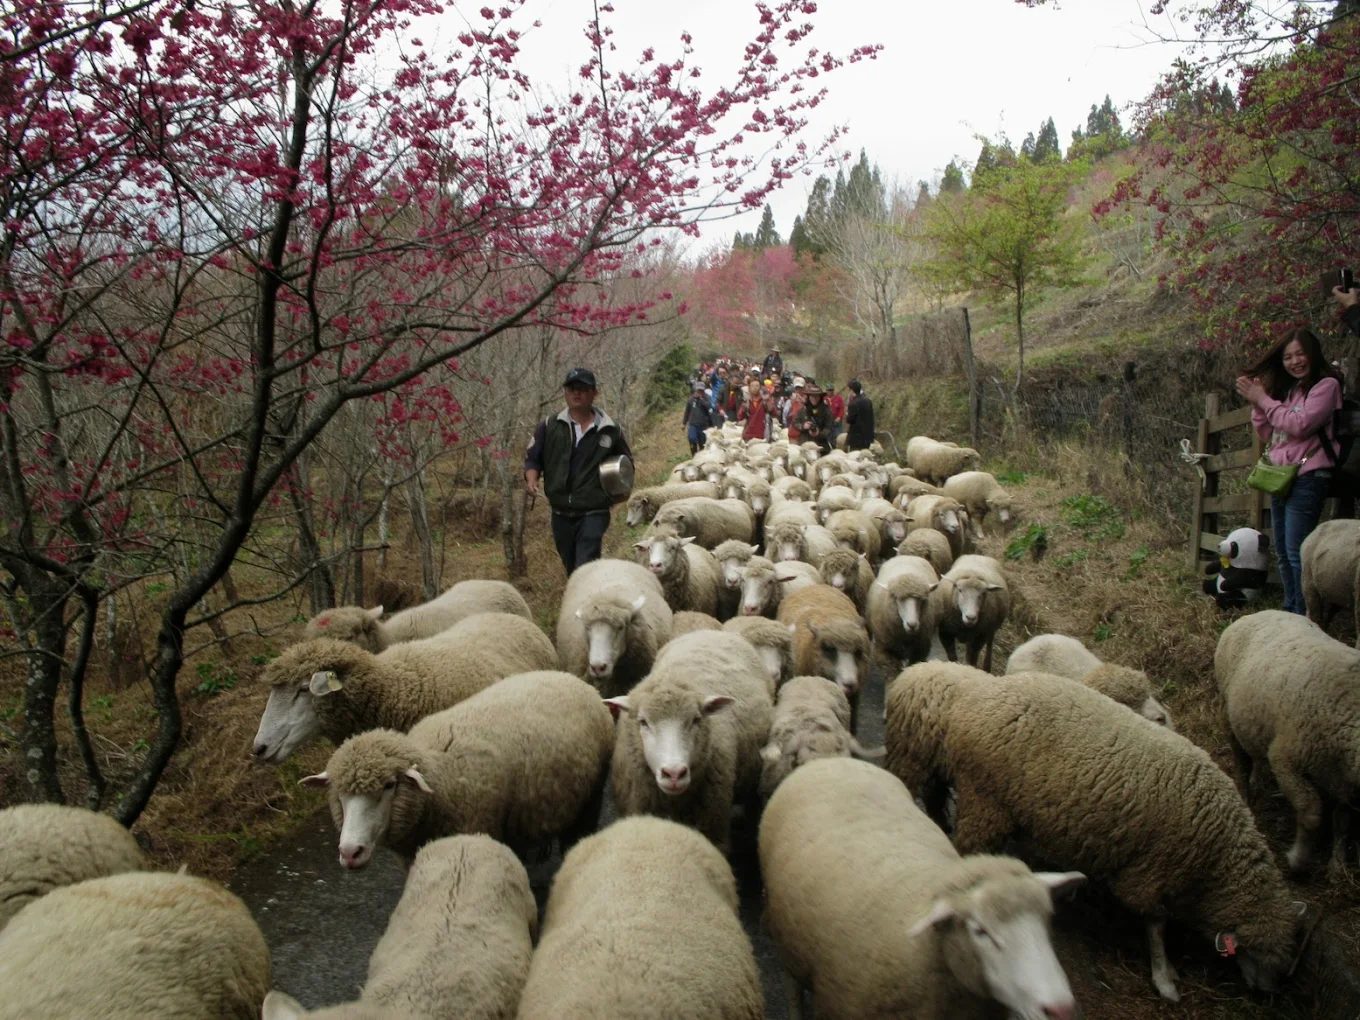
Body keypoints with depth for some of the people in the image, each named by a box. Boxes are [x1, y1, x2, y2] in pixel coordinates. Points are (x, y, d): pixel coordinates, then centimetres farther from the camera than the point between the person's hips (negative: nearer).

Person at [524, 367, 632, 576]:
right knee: (571, 570, 18)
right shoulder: (549, 426, 3)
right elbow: (532, 459, 7)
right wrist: (532, 479, -14)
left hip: (593, 514, -3)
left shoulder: (610, 431, 0)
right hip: (561, 514, 3)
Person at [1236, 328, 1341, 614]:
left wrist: (1263, 400, -8)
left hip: (1307, 478, -8)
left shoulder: (1326, 385, -3)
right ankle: (1291, 610, 17)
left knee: (1296, 551, -13)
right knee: (1282, 551, 10)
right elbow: (1267, 434, 17)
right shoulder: (1287, 389, 19)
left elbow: (1301, 425, -16)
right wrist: (1256, 403, 4)